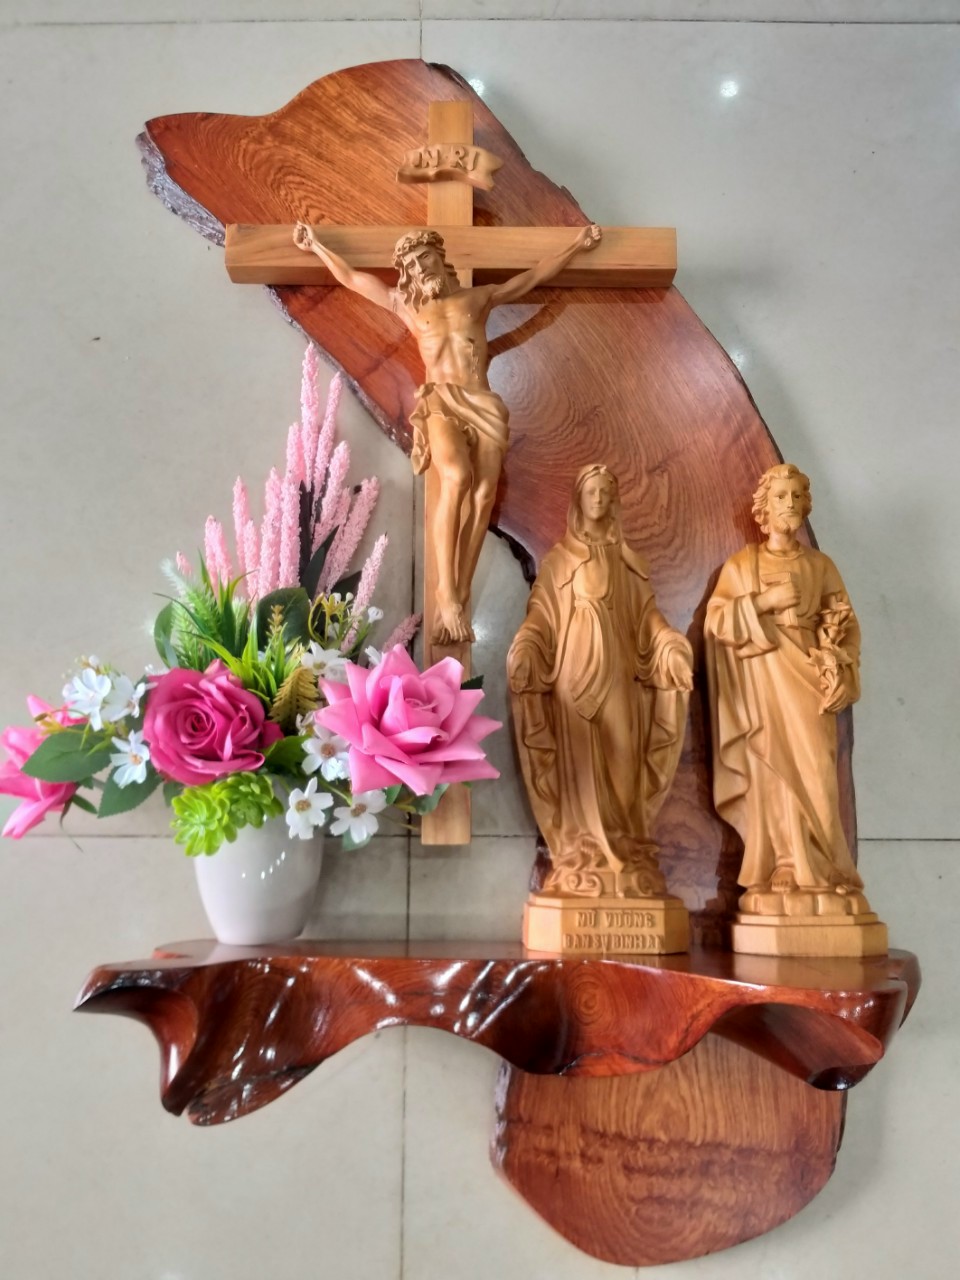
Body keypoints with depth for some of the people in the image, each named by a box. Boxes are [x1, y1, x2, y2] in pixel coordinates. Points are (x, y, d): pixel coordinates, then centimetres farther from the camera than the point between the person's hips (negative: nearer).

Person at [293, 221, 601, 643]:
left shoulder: (479, 298, 24)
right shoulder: (405, 305, 22)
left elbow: (532, 277, 32)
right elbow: (351, 277, 30)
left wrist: (576, 245, 36)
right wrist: (315, 246, 37)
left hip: (483, 405, 3)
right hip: (440, 403, -2)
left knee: (483, 492, -16)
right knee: (456, 479, -30)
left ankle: (458, 600, -16)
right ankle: (446, 595, -29)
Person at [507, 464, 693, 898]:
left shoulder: (630, 560, 15)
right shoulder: (558, 558, 8)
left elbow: (648, 617, 10)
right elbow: (542, 614, 1)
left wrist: (672, 649, -7)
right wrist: (524, 651, -17)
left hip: (619, 672, 2)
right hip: (575, 670, -2)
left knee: (621, 762, -1)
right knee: (580, 765, -6)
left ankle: (624, 862, 3)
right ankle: (582, 863, -3)